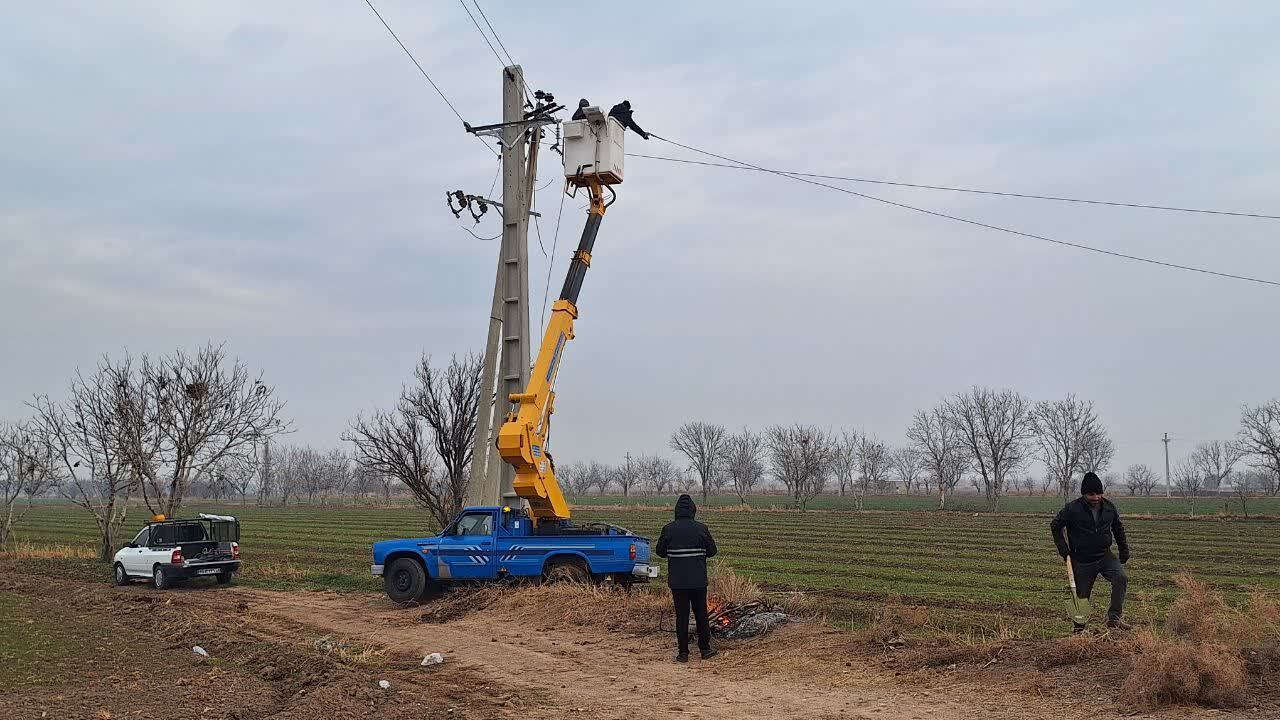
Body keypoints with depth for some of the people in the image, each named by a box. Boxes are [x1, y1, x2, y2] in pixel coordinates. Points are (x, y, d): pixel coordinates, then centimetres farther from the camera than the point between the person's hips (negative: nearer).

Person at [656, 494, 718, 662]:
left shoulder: (668, 529, -6)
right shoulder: (701, 528, -6)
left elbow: (660, 551, 2)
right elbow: (712, 551, 1)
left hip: (677, 581, 0)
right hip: (699, 580, 0)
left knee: (681, 616, 5)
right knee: (701, 614, 13)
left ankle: (683, 653, 7)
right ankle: (705, 649, 19)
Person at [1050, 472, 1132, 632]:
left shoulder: (1109, 507, 0)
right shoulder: (1072, 509, -12)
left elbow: (1118, 529, 16)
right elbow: (1055, 526, 1)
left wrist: (1124, 550, 13)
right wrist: (1063, 548, -4)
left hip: (1105, 556, 3)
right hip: (1082, 561, -3)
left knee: (1121, 577, -22)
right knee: (1082, 595, 3)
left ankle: (1114, 617, -17)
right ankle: (1079, 628, 21)